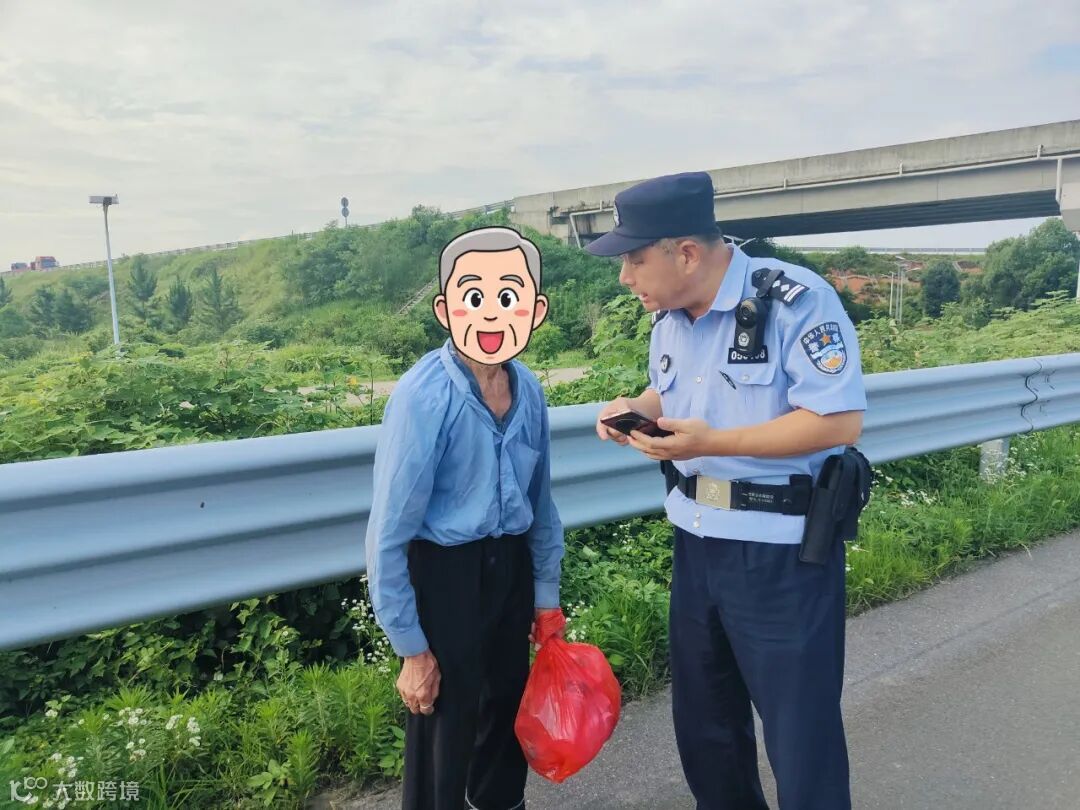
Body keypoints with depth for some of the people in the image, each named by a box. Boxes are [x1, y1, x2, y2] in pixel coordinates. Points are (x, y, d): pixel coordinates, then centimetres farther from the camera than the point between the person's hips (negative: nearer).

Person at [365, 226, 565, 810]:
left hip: (510, 566, 6)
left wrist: (545, 591, 14)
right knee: (444, 731, 12)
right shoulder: (424, 396, -24)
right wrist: (411, 647, -13)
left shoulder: (528, 390, -6)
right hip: (445, 575, -6)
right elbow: (388, 535, -19)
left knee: (507, 707, 26)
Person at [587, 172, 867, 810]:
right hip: (697, 541, 8)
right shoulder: (670, 318, 4)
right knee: (702, 719, 22)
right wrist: (637, 409, -4)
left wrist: (710, 442, -28)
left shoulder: (796, 300, -20)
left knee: (800, 730, 8)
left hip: (784, 550, -7)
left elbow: (840, 420, -25)